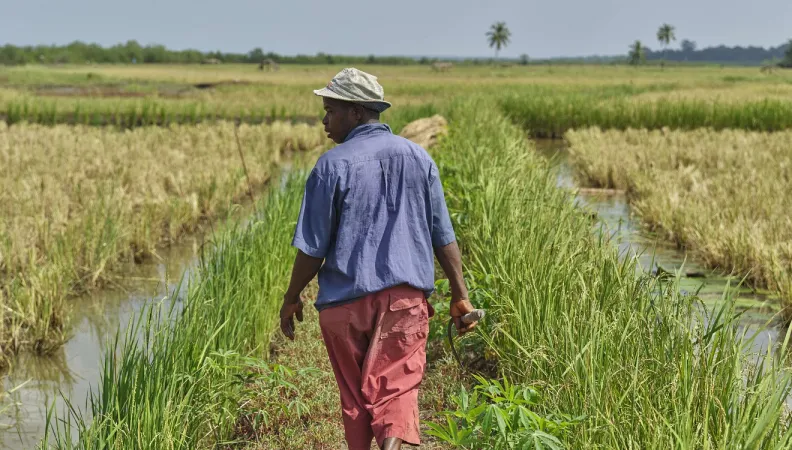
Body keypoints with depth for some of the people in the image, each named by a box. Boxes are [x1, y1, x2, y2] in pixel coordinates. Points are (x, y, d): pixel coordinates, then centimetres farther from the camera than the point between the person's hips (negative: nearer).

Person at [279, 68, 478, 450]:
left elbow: (312, 248, -6)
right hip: (406, 297, 2)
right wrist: (460, 295, 10)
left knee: (354, 393, 13)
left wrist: (291, 298, 7)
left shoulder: (332, 165, -7)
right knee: (396, 384, 1)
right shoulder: (418, 157, 4)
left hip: (345, 300, -2)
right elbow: (444, 237, 5)